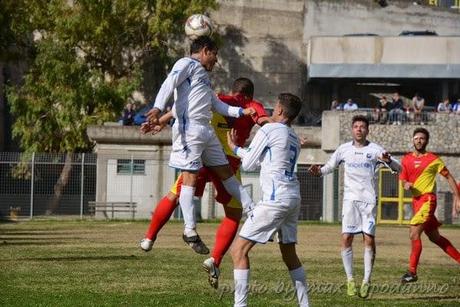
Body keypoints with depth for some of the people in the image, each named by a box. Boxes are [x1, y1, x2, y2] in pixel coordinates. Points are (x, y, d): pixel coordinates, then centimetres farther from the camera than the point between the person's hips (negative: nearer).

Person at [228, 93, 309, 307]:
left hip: (276, 199, -8)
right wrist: (237, 149, 38)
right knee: (289, 253, 19)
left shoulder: (269, 130, -4)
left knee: (239, 249, -6)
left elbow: (248, 164, 2)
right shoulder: (294, 139, 19)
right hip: (293, 197, 8)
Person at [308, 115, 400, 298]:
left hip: (369, 199, -1)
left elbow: (398, 168, -2)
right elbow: (329, 167, 17)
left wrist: (388, 161, -25)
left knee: (369, 240, -5)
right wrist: (319, 171, -5)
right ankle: (350, 280, 1)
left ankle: (367, 281, 4)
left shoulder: (375, 150, 1)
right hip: (350, 198, 1)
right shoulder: (344, 149, 8)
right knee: (346, 238, -8)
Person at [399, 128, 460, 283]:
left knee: (414, 233, -17)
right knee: (435, 237, 14)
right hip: (416, 200, 7)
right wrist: (406, 184, -8)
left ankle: (412, 272, -15)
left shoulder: (433, 159, -4)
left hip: (427, 199, -7)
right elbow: (403, 179, 17)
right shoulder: (407, 159, 11)